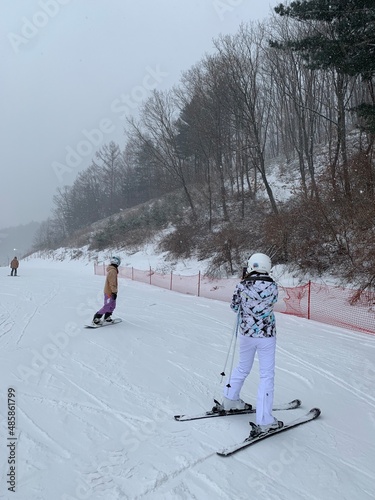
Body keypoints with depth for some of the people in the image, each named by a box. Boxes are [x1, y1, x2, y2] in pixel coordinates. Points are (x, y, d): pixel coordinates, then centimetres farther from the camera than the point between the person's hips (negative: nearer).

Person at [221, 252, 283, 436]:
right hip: (267, 335, -2)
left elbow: (234, 306, 3)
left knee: (243, 367, 24)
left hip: (246, 333, 2)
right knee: (267, 375, 4)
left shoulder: (242, 285, -11)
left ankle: (230, 399, 40)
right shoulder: (273, 286, -11)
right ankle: (263, 421, 4)